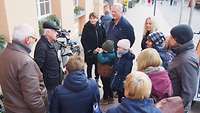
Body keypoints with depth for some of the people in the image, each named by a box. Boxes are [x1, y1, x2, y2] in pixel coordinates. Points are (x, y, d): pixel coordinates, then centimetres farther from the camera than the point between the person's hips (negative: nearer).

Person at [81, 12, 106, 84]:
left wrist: (100, 47, -9)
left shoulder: (100, 26, -2)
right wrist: (90, 50, -14)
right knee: (89, 66, 11)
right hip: (89, 52, -2)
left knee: (98, 66, 13)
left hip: (99, 50, 3)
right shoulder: (86, 27, -10)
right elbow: (83, 40, -10)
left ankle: (97, 80, 30)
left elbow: (104, 38, 3)